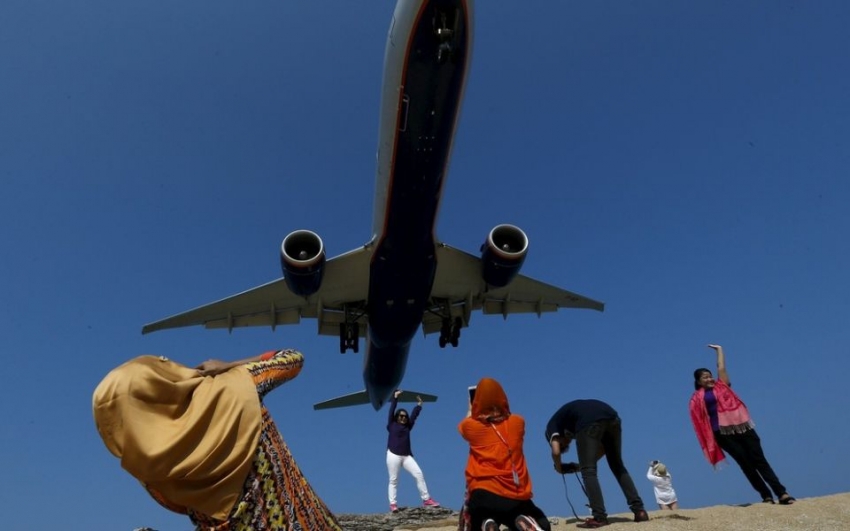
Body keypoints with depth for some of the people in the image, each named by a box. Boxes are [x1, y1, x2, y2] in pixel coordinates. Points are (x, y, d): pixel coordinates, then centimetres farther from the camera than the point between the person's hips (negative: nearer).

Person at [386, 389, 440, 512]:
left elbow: (414, 416, 19)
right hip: (393, 455, -4)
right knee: (393, 480, -3)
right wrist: (395, 397, 1)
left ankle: (426, 499, -2)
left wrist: (419, 405, 18)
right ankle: (393, 504, -1)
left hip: (407, 456, 4)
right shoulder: (391, 425, 6)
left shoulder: (407, 427, 16)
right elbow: (391, 410, 2)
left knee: (419, 474, -5)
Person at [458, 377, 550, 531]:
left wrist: (471, 410, 51)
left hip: (483, 495, -1)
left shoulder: (471, 426, 6)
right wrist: (500, 409, 53)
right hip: (517, 497, 2)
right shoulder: (516, 422, 9)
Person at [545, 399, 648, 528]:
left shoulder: (552, 425, 26)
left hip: (589, 422, -7)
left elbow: (556, 451, 8)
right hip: (612, 417, 7)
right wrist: (587, 463, 36)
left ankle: (599, 518, -4)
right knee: (618, 467, 20)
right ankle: (639, 510, 15)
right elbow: (603, 446, 36)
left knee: (588, 471, 2)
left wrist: (559, 468, 27)